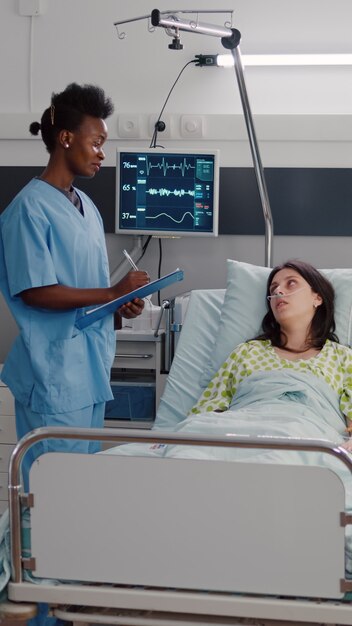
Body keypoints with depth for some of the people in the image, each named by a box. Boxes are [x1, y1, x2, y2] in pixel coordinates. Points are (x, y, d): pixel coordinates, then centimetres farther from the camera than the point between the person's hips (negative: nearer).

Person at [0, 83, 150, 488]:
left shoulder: (86, 206, 13)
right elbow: (35, 292, -19)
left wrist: (121, 305, -1)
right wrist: (114, 293, -16)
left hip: (91, 365, 9)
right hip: (53, 370, -9)